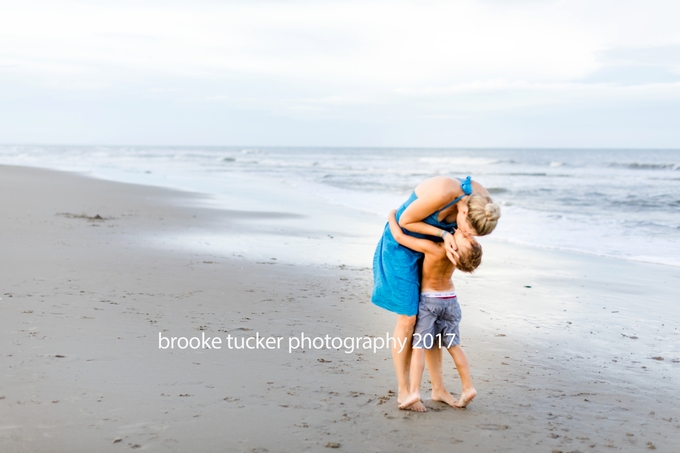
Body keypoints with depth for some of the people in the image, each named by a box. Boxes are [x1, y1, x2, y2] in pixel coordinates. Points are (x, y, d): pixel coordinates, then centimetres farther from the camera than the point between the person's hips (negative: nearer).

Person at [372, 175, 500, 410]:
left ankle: (438, 388, 18)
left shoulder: (482, 201, -17)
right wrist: (444, 234, -28)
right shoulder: (441, 193, -39)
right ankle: (402, 391, 8)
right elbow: (405, 221, -24)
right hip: (402, 245, -7)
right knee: (408, 319, -6)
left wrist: (447, 239, -12)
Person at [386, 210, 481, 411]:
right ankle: (468, 388, 13)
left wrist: (392, 217, -9)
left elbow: (399, 237, -25)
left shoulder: (434, 249, -31)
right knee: (453, 345, 14)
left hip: (428, 299, -5)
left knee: (419, 345, -4)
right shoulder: (461, 251, -14)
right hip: (450, 298, 6)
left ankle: (414, 391, -15)